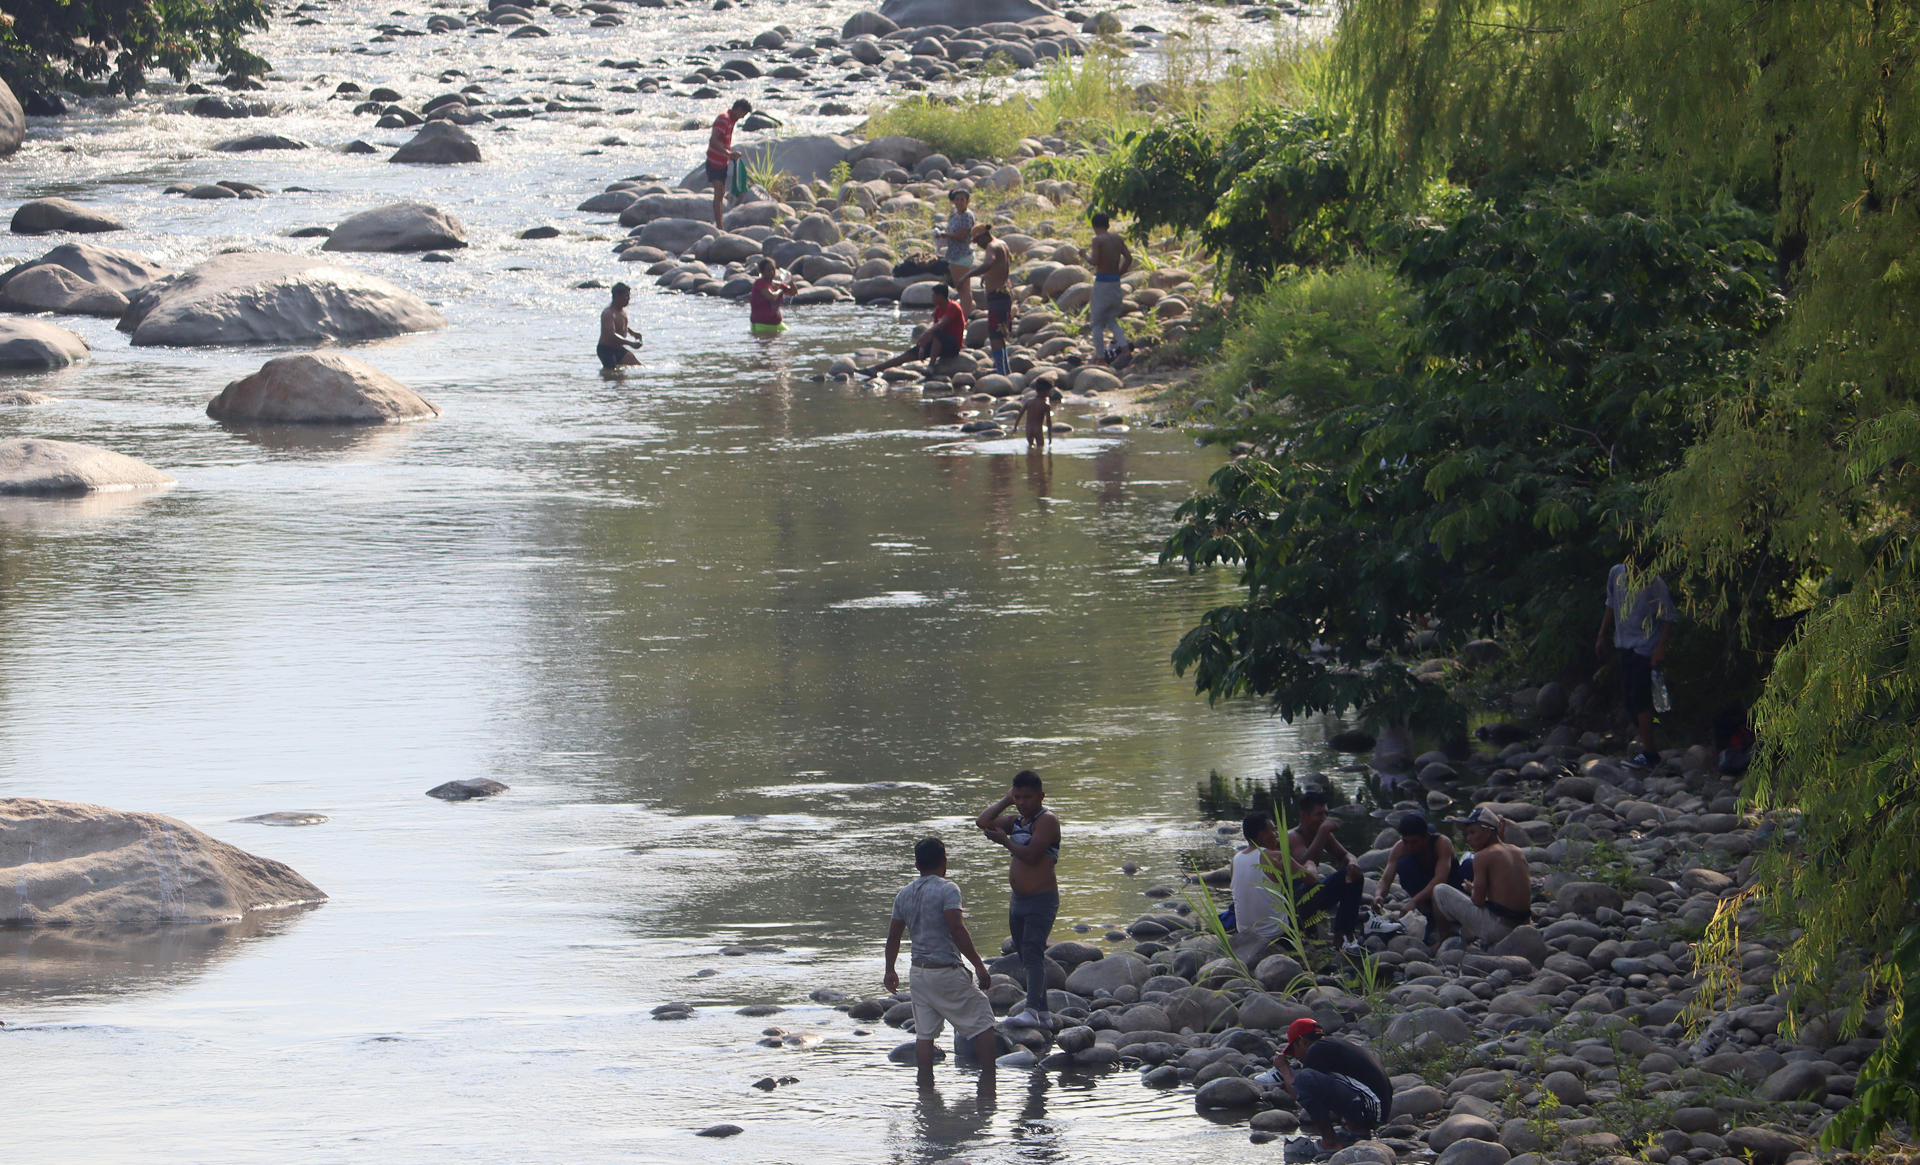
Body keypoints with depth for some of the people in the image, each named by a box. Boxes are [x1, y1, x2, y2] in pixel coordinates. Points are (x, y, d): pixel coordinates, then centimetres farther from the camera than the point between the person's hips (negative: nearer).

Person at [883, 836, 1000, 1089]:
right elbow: (957, 930, -21)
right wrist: (978, 964, -17)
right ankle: (988, 1076, 0)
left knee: (924, 1033, 8)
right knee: (982, 1023, 4)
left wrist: (890, 971, 27)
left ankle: (926, 1085, 6)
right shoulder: (947, 890, -12)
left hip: (918, 972, 6)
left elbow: (893, 936, 14)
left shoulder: (904, 895, 8)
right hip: (947, 972, -6)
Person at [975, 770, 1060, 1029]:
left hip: (1042, 900, -9)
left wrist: (1004, 841, -10)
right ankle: (1043, 1013, 16)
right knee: (1025, 956, 10)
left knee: (1033, 952, -20)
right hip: (1018, 900, 9)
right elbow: (982, 821, 11)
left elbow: (1031, 855, -22)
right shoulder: (1016, 820, 14)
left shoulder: (1046, 820, -12)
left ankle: (1032, 1011, -31)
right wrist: (1006, 801, 5)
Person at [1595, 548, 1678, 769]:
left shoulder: (1655, 584, -16)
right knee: (1628, 700, 9)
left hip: (1644, 648, -7)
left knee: (1639, 699, -12)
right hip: (1623, 645, 7)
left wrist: (1660, 649, -16)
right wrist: (1602, 637, 19)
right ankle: (1645, 745, 24)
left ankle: (1648, 753, -7)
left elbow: (1667, 619, -10)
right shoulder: (1616, 574, 1)